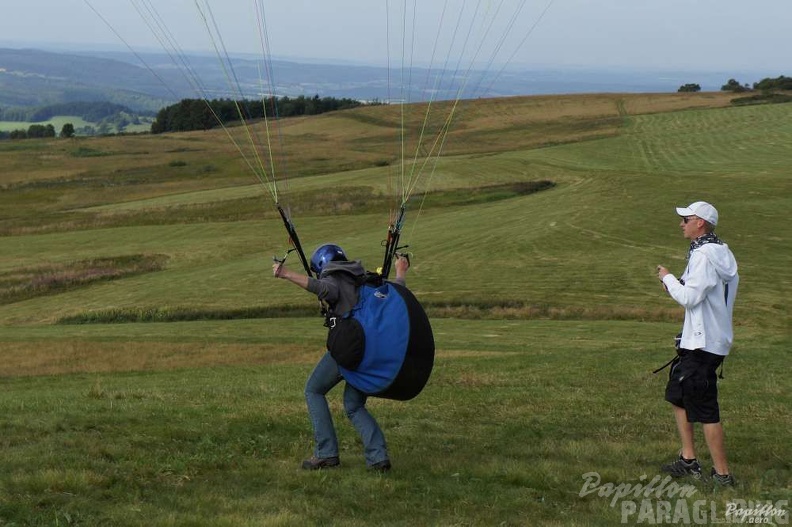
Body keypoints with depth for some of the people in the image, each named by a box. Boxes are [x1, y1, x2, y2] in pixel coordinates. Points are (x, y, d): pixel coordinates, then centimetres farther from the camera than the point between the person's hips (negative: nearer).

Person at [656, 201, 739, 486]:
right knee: (678, 395, 19)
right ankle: (688, 460, 24)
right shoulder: (720, 253, 14)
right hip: (697, 341, 11)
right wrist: (674, 283, 7)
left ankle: (722, 474, -2)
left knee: (705, 409, -7)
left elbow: (690, 297, -22)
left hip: (703, 344, -11)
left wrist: (668, 278, -6)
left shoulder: (704, 256, -18)